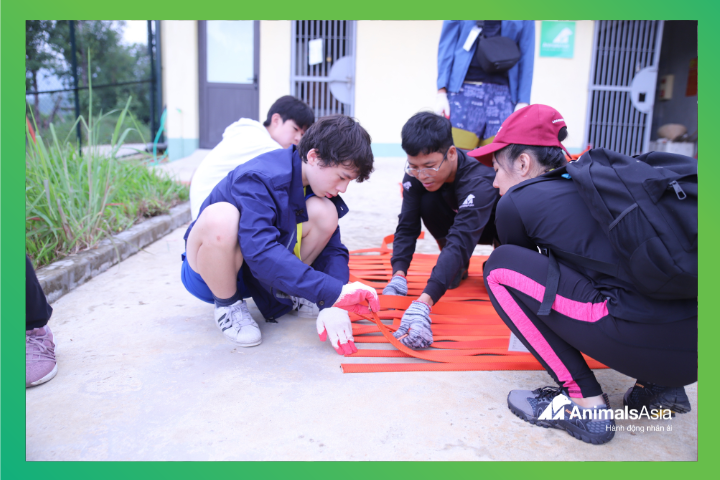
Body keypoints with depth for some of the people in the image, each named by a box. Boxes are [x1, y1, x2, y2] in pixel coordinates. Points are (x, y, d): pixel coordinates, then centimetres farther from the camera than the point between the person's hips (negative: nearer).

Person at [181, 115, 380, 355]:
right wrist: (334, 292, -47)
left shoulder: (315, 183, -7)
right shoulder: (258, 179, -29)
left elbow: (332, 249, -11)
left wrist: (332, 306, -29)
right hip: (210, 271, -5)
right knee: (220, 217, -40)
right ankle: (228, 306, -13)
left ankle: (283, 293, 2)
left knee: (325, 212, -17)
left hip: (258, 277, 6)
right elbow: (260, 252, -42)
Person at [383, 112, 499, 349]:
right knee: (428, 201, -27)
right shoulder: (416, 174, -25)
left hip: (499, 224, -5)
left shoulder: (479, 182, -42)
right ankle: (458, 268, -4)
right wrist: (398, 275, -44)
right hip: (458, 218, 5)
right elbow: (407, 226, -26)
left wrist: (422, 304, -65)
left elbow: (460, 243, -53)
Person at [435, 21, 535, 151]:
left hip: (503, 95, 1)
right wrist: (441, 91, -4)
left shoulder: (524, 21, 11)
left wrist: (523, 101, 1)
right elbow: (447, 43, 8)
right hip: (465, 90, -1)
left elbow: (526, 54, 10)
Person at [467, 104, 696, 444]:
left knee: (501, 267, 0)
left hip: (643, 338, -9)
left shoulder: (516, 200, 2)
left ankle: (585, 403, 1)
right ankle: (659, 386, 19)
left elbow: (512, 266, 19)